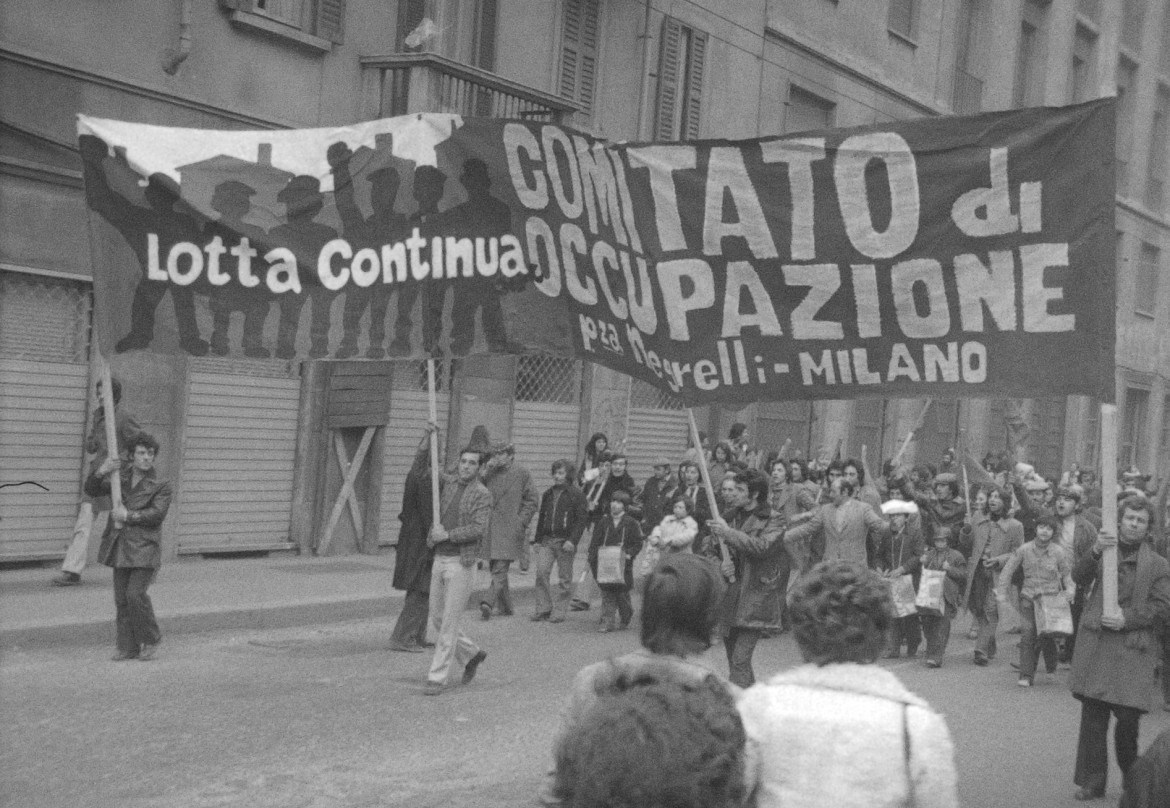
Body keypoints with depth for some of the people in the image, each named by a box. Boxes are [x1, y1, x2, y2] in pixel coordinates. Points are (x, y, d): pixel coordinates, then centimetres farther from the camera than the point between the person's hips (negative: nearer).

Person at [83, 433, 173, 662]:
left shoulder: (161, 487, -2)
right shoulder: (120, 477, 12)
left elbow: (157, 514, -14)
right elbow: (91, 490, 8)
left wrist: (128, 516, -14)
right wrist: (100, 472, -11)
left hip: (144, 548, -5)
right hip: (119, 547, 5)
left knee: (136, 594, -14)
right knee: (121, 599, 6)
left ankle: (151, 640, 5)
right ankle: (128, 647, 13)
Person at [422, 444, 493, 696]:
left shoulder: (482, 494, -6)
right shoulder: (448, 483, 9)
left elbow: (479, 529, -15)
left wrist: (447, 535, -16)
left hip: (461, 564, -6)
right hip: (439, 560, 6)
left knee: (448, 623, -4)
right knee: (437, 620, 12)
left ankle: (437, 678, 2)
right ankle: (471, 654, 33)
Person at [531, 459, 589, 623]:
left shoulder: (576, 495, -2)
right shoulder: (547, 494, 15)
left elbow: (582, 520, -7)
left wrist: (572, 540, -17)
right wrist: (537, 540, 16)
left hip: (565, 541, -4)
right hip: (547, 540, 5)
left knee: (564, 579, 1)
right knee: (541, 571, -8)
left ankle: (559, 612, 8)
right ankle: (543, 608, 1)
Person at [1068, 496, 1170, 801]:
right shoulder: (1102, 551, 11)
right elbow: (1079, 577, -5)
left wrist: (1127, 619, -12)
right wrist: (1096, 551, -22)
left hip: (1133, 650, -2)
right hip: (1095, 646, 2)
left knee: (1127, 718, -5)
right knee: (1092, 717, 3)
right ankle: (1091, 781, 12)